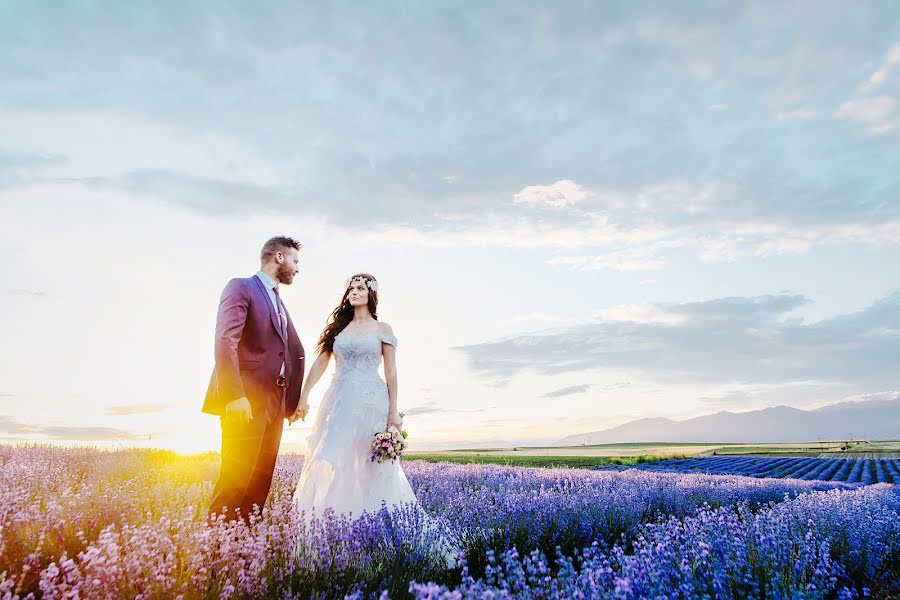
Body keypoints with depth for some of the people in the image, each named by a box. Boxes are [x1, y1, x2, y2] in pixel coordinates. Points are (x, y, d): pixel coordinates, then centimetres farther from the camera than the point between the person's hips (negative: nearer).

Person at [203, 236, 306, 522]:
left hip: (274, 402, 8)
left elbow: (295, 353, 22)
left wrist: (295, 398, 11)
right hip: (245, 399, -8)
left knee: (261, 481, 8)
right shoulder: (240, 287, -2)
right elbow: (226, 341, -14)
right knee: (236, 479, -8)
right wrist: (235, 396, -23)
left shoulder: (279, 302, 24)